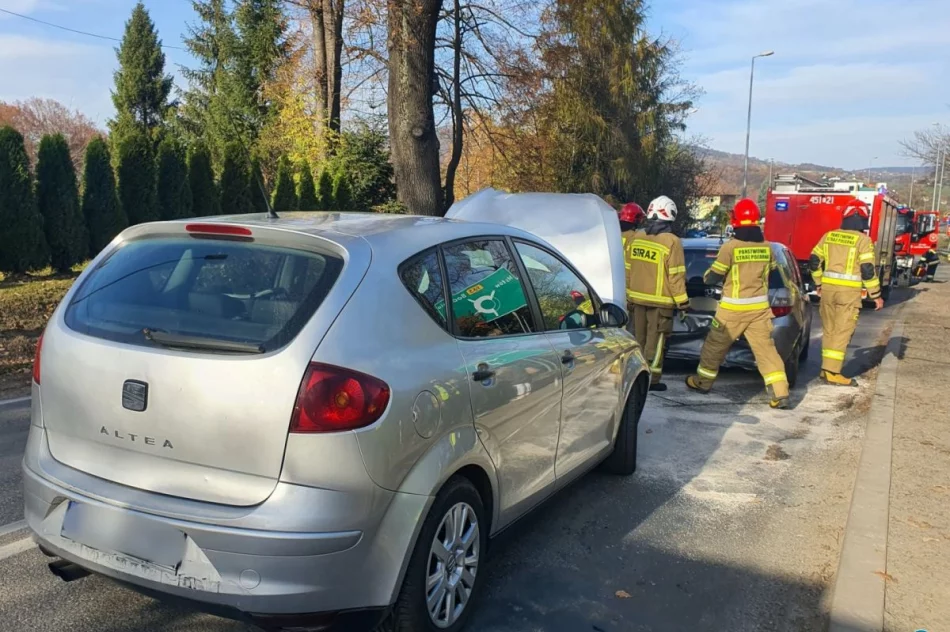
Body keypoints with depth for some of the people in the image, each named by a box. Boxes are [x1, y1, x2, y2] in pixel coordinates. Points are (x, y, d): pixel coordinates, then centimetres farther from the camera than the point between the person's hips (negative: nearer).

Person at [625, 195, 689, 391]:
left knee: (638, 338, 16)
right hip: (660, 301, -5)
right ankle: (651, 379, 7)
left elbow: (627, 270, 9)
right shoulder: (671, 242, -14)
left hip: (637, 298, 5)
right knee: (656, 340, 3)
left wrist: (629, 295, 19)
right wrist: (682, 302, -4)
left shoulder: (635, 237, 2)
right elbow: (676, 276, -13)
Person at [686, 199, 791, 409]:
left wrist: (706, 276, 14)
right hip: (760, 307, 4)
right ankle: (780, 394, -2)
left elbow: (712, 277, -8)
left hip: (734, 308, -4)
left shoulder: (731, 247, -15)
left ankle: (702, 382, 27)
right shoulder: (766, 247, 1)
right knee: (766, 348, 5)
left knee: (715, 345, 13)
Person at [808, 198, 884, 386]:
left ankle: (827, 368, 20)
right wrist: (876, 295, -2)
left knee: (829, 329, 15)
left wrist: (818, 283, 22)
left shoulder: (829, 236, 7)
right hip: (849, 291, -5)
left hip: (828, 288, 5)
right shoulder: (863, 240, -8)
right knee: (842, 332, -1)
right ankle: (833, 372, -2)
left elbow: (814, 261, 10)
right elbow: (868, 270, -11)